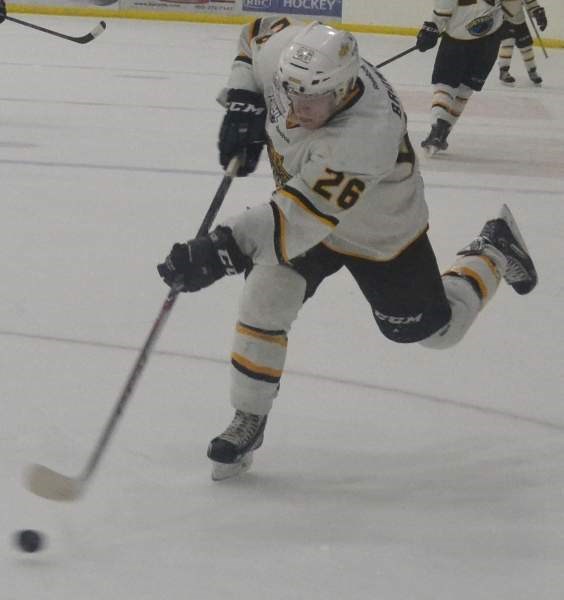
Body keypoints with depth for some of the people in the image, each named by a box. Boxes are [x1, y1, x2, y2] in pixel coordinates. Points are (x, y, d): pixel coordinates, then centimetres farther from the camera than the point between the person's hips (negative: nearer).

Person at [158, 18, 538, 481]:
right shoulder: (282, 55, -29)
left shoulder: (367, 135, -48)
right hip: (304, 196, 5)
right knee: (263, 300, -15)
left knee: (435, 330, 16)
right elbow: (259, 32, -3)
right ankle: (248, 422, 2)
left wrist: (225, 249, -62)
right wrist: (242, 103, -16)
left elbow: (301, 218, -51)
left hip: (381, 235, -4)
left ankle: (493, 255, 43)